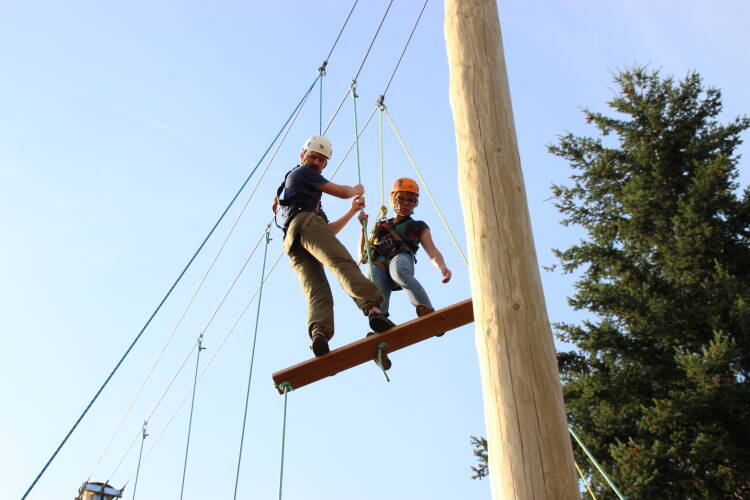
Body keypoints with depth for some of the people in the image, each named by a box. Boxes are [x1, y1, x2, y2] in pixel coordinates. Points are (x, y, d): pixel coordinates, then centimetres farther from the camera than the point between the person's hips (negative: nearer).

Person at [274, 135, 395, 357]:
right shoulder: (302, 172, 22)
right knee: (343, 264, -30)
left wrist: (352, 211, 36)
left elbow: (329, 231, 39)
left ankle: (318, 332, -41)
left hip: (291, 243, 8)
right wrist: (356, 190, 38)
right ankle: (373, 309, -52)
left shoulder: (288, 188, 46)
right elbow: (341, 192, 17)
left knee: (317, 294, -15)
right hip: (306, 223, -8)